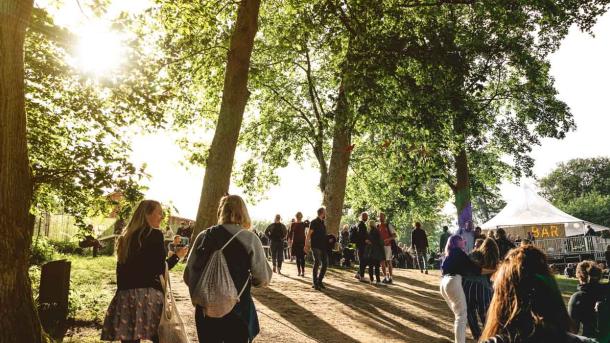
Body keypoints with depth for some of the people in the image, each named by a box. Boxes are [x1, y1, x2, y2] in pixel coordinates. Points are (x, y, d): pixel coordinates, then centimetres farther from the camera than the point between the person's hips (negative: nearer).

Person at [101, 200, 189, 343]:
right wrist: (177, 256, 7)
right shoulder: (155, 235, -4)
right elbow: (160, 269, -7)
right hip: (147, 294, -6)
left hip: (125, 295, 6)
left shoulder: (126, 236, 15)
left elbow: (128, 266, 17)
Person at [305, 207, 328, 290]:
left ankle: (319, 281, 19)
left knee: (325, 263, 8)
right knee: (317, 263, -5)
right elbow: (309, 234, -12)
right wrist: (307, 245, -17)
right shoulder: (314, 222, -8)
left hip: (323, 246, 8)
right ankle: (314, 283, 4)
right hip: (316, 246, -8)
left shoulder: (322, 223, 16)